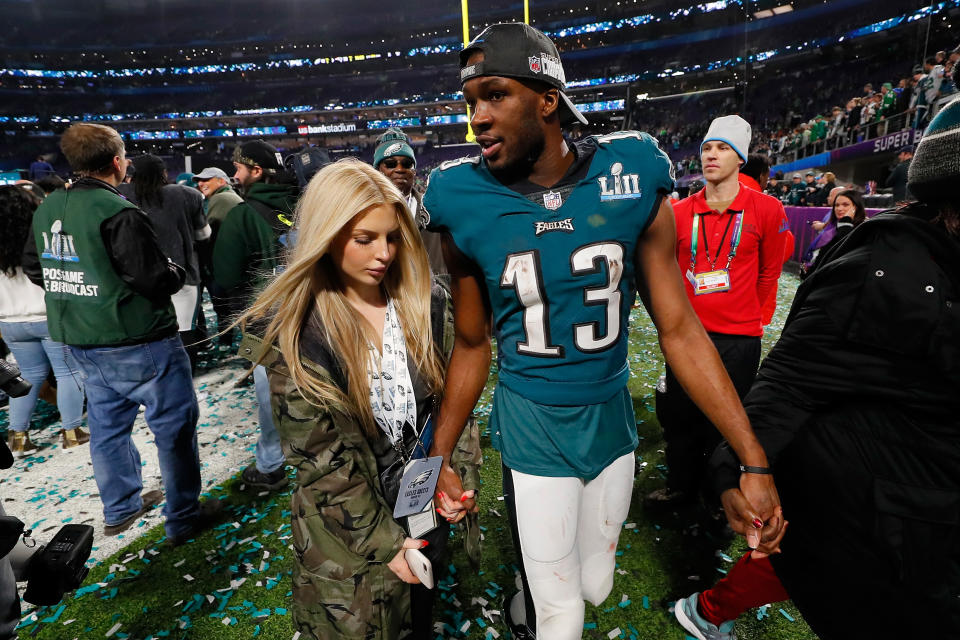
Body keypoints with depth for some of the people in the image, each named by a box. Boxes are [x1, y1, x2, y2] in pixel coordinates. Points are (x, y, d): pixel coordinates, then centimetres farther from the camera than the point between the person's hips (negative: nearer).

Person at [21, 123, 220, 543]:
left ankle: (119, 509, 37)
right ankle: (183, 517, 16)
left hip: (81, 342, 9)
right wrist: (177, 272, -2)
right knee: (174, 425, 5)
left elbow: (34, 269, 15)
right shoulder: (118, 213, -21)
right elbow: (156, 280, -22)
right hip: (137, 342, -8)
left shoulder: (46, 209, 5)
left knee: (107, 424, 20)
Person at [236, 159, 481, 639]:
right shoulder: (291, 329, -17)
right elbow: (318, 455, -16)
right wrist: (383, 543, -14)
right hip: (347, 527, -3)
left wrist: (461, 475, -10)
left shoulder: (425, 303, -7)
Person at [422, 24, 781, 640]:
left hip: (610, 418, 2)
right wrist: (440, 458, 1)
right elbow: (473, 345, -1)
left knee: (595, 586, 21)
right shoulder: (468, 204, -12)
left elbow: (680, 329, -6)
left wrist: (754, 462, -6)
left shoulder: (632, 183, -11)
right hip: (531, 427, -1)